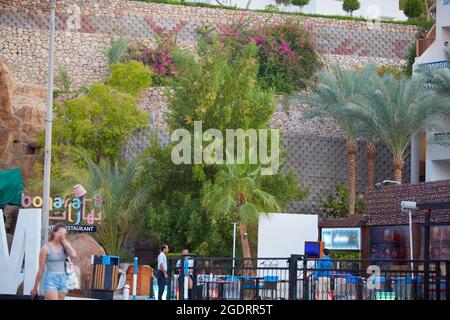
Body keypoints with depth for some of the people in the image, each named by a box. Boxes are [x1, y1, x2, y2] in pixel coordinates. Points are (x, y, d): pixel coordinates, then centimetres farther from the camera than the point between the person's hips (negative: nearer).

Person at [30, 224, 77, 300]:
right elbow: (41, 269, -2)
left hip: (63, 280, 5)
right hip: (51, 280, -5)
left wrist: (65, 241, -7)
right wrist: (35, 288, 2)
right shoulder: (46, 248, -5)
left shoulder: (63, 247, 7)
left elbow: (74, 255, -14)